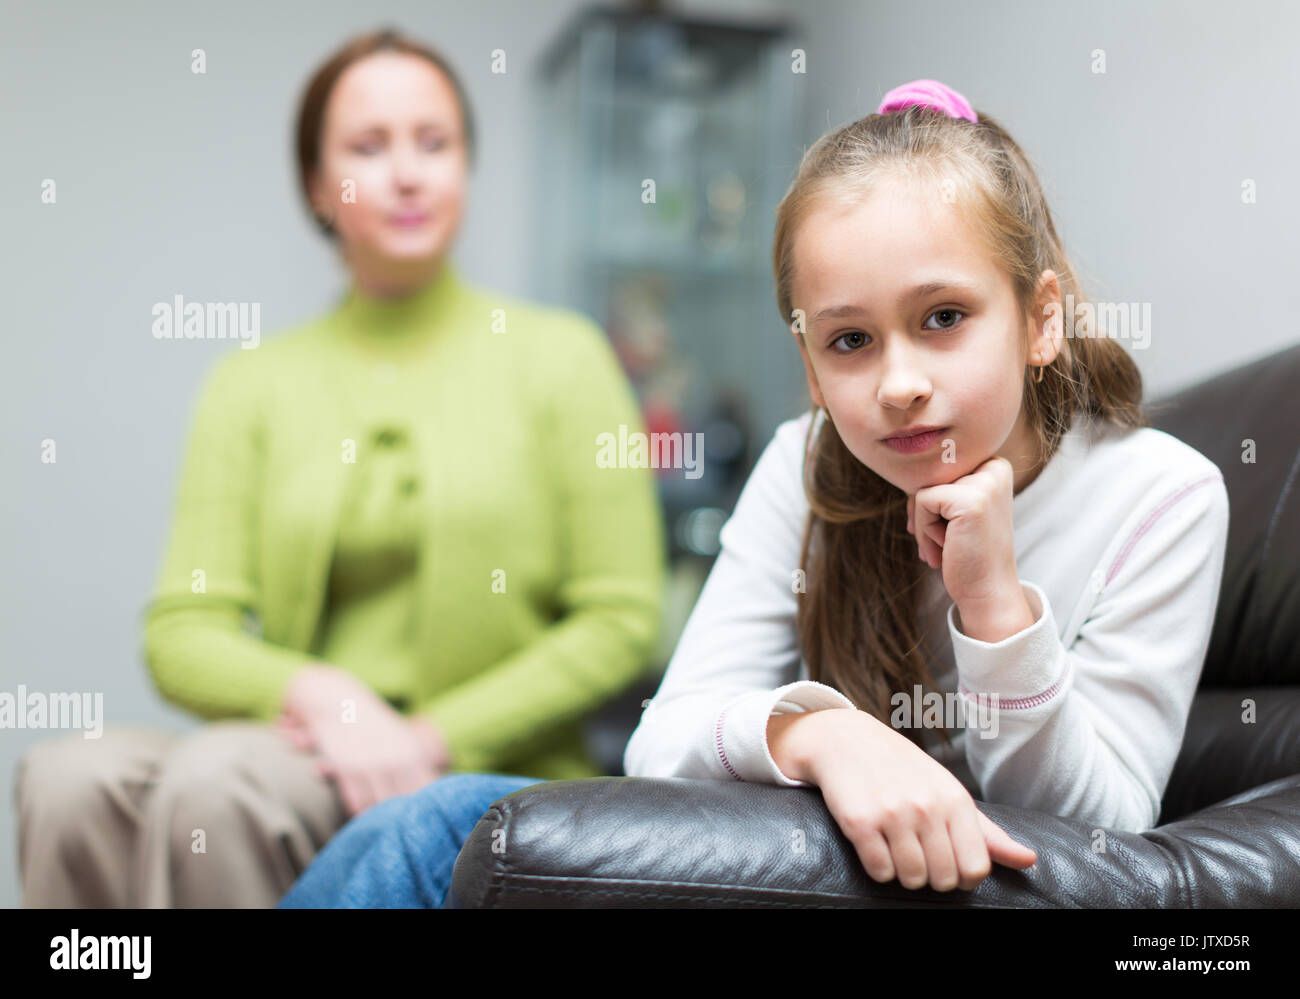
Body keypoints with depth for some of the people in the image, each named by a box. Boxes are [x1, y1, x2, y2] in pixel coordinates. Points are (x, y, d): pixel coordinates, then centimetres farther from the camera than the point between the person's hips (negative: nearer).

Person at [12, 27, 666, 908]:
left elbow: (622, 621, 0)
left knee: (216, 775, -31)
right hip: (311, 758, 3)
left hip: (490, 781, -2)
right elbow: (181, 635, 4)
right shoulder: (252, 384, 12)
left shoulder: (560, 355, 6)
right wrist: (321, 694, -16)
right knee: (72, 779, -28)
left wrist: (435, 737, -9)